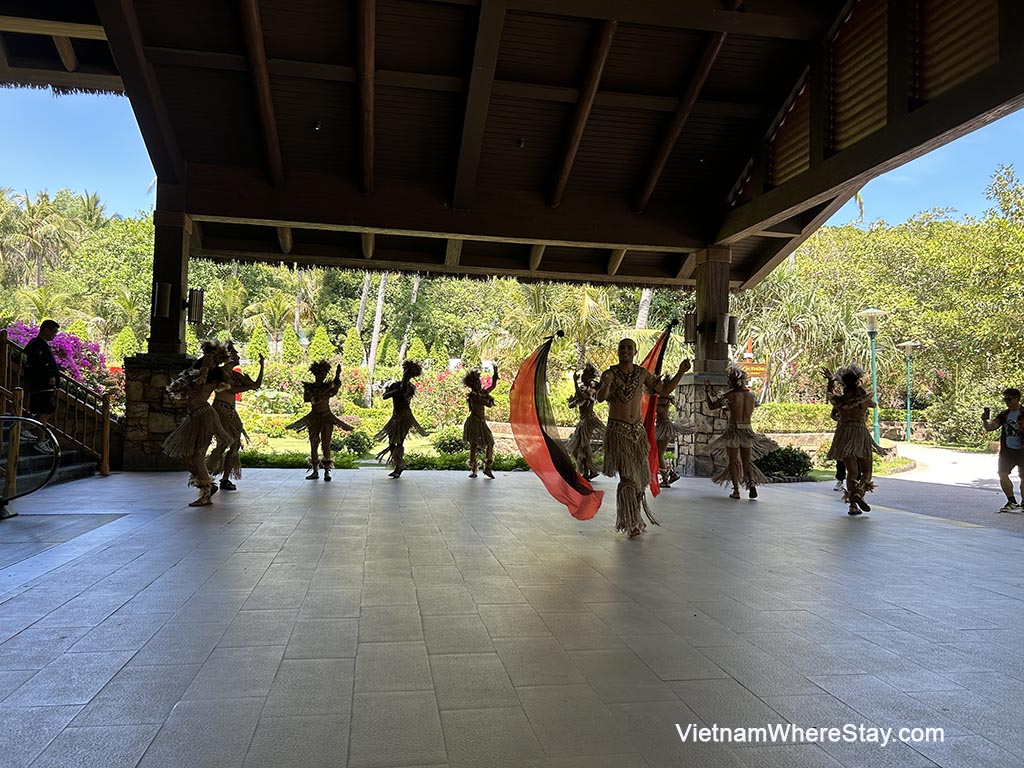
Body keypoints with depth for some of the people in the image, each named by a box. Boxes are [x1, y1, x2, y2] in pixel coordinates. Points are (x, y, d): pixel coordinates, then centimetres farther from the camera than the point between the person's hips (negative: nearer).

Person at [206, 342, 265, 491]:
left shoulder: (236, 375, 19)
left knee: (235, 445, 2)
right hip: (220, 409, -8)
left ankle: (226, 479, 6)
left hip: (231, 411, 8)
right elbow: (233, 389, -15)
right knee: (224, 443, -19)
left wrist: (262, 366, 13)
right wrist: (248, 386, -5)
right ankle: (205, 476, -13)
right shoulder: (220, 372, -3)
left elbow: (257, 384, 17)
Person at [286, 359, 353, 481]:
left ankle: (327, 471, -4)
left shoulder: (328, 385, 1)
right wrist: (319, 396, -28)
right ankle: (315, 471, 9)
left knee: (326, 445, -4)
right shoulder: (309, 387, 2)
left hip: (327, 417, -1)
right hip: (314, 418, 1)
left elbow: (334, 391, -23)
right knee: (313, 445, 3)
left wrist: (337, 376, -38)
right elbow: (305, 398, -16)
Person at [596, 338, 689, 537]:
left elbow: (665, 390, 13)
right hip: (617, 430, -5)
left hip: (638, 430, 5)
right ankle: (632, 523, -3)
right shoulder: (610, 374, -7)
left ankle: (635, 519, 29)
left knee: (640, 476, 11)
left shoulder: (642, 373, 6)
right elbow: (600, 398, -22)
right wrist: (606, 385, -44)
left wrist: (680, 372, 2)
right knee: (627, 477, -11)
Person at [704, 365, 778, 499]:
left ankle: (736, 491, 4)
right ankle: (752, 482, -8)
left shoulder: (730, 395, -11)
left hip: (733, 430, -4)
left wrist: (707, 391, 6)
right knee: (747, 462, 16)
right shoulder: (751, 395, 2)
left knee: (733, 462, 7)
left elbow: (712, 406, -5)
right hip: (747, 431, 4)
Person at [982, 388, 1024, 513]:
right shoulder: (1003, 414, 7)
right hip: (1007, 450, 4)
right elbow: (990, 427, 0)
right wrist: (985, 420, -19)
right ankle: (1012, 502, 8)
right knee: (1003, 474, -4)